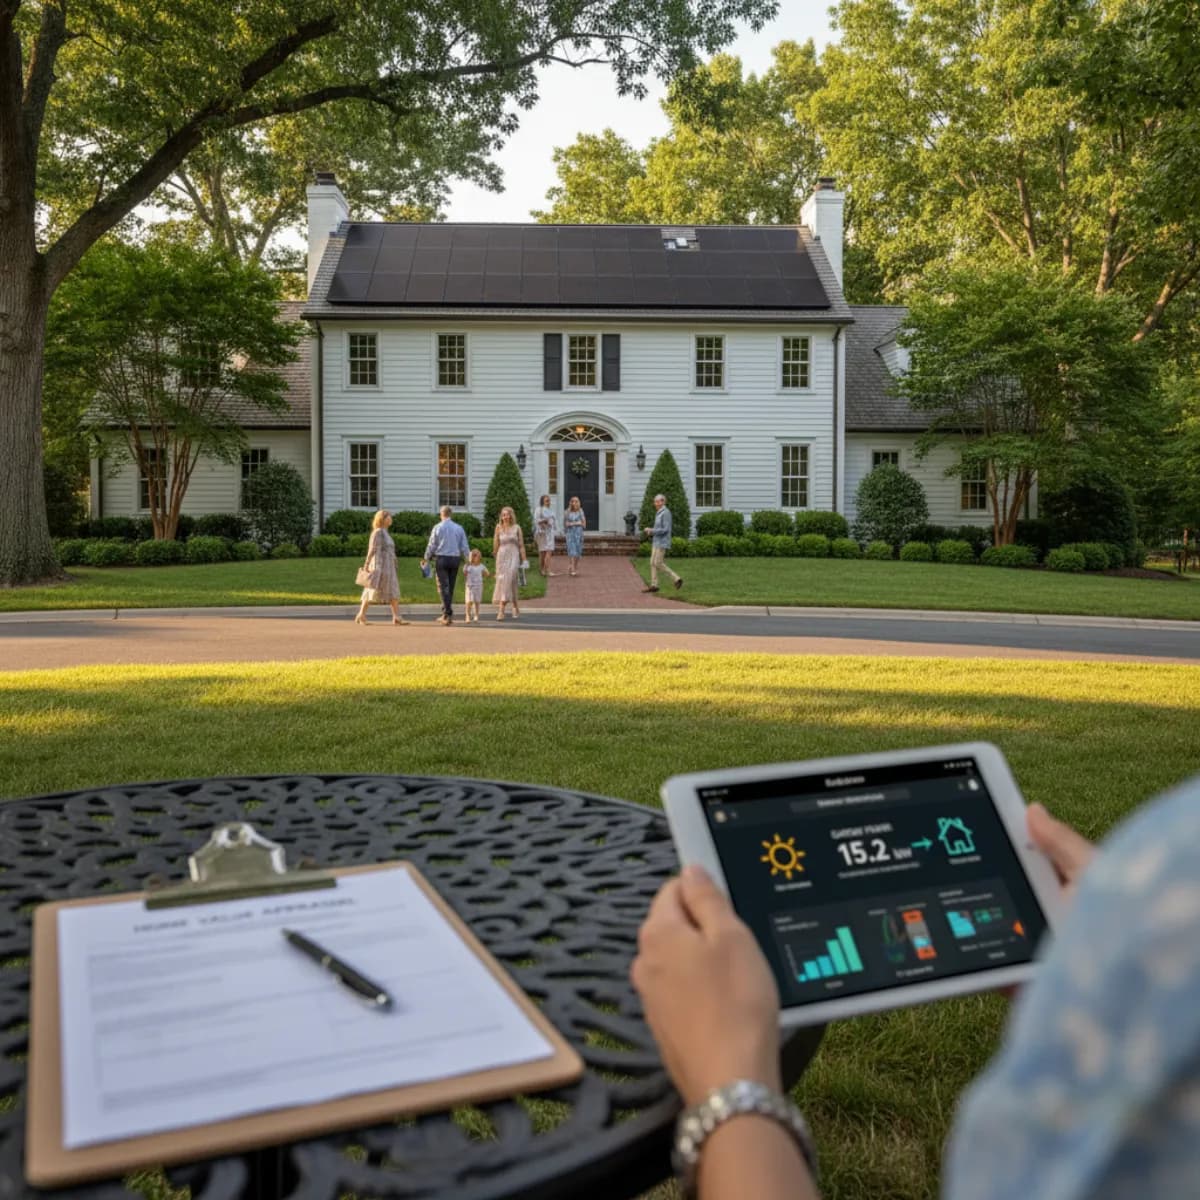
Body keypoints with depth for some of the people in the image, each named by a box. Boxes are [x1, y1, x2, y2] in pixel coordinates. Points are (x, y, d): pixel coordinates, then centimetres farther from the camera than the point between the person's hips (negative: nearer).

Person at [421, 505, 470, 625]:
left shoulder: (437, 527, -3)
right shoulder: (459, 528, 4)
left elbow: (432, 545, 0)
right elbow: (465, 546, 4)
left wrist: (426, 559, 13)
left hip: (441, 558, -3)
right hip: (455, 559, 3)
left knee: (444, 587, -3)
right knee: (451, 587, 11)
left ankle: (448, 614, -13)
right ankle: (446, 613, 18)